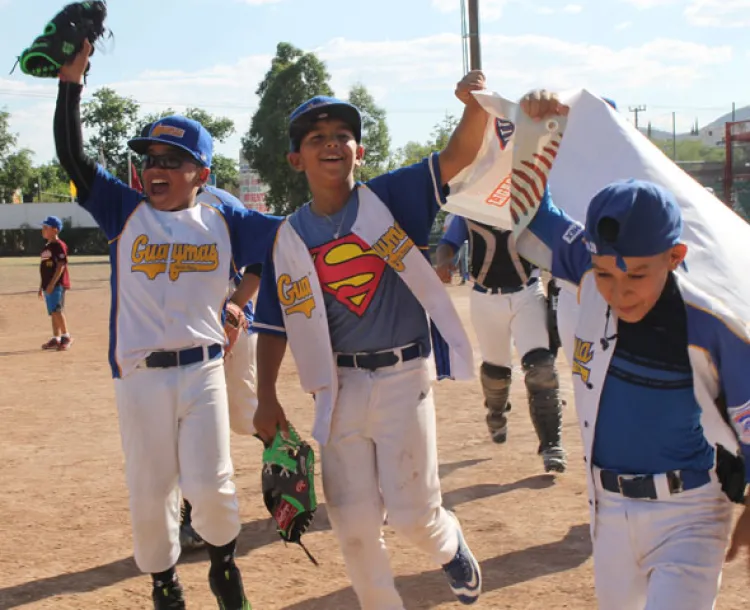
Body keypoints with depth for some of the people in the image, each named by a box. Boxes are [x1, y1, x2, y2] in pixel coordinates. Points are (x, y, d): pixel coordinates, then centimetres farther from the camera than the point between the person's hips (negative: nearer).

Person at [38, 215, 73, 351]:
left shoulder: (59, 245, -9)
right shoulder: (46, 247, 18)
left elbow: (61, 266, -17)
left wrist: (52, 283, -21)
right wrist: (41, 286, 21)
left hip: (57, 284, -9)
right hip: (48, 285, 9)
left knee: (57, 310, -16)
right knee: (53, 312, 10)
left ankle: (66, 337, -10)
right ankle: (56, 339, 13)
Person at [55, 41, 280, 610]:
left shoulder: (222, 221, 4)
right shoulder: (125, 211, 4)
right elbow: (72, 155, -3)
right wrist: (72, 79, -9)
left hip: (203, 372, -1)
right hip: (139, 377, 1)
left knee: (211, 487, -4)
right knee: (149, 496, 8)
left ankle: (224, 562, 27)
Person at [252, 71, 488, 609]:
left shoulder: (389, 199, -5)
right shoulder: (289, 239, 2)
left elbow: (458, 157, -17)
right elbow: (276, 324, 6)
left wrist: (475, 104, -35)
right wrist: (267, 397, 1)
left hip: (403, 379, -2)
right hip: (339, 387, 3)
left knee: (411, 512, 1)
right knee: (353, 522, 7)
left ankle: (450, 544, 37)